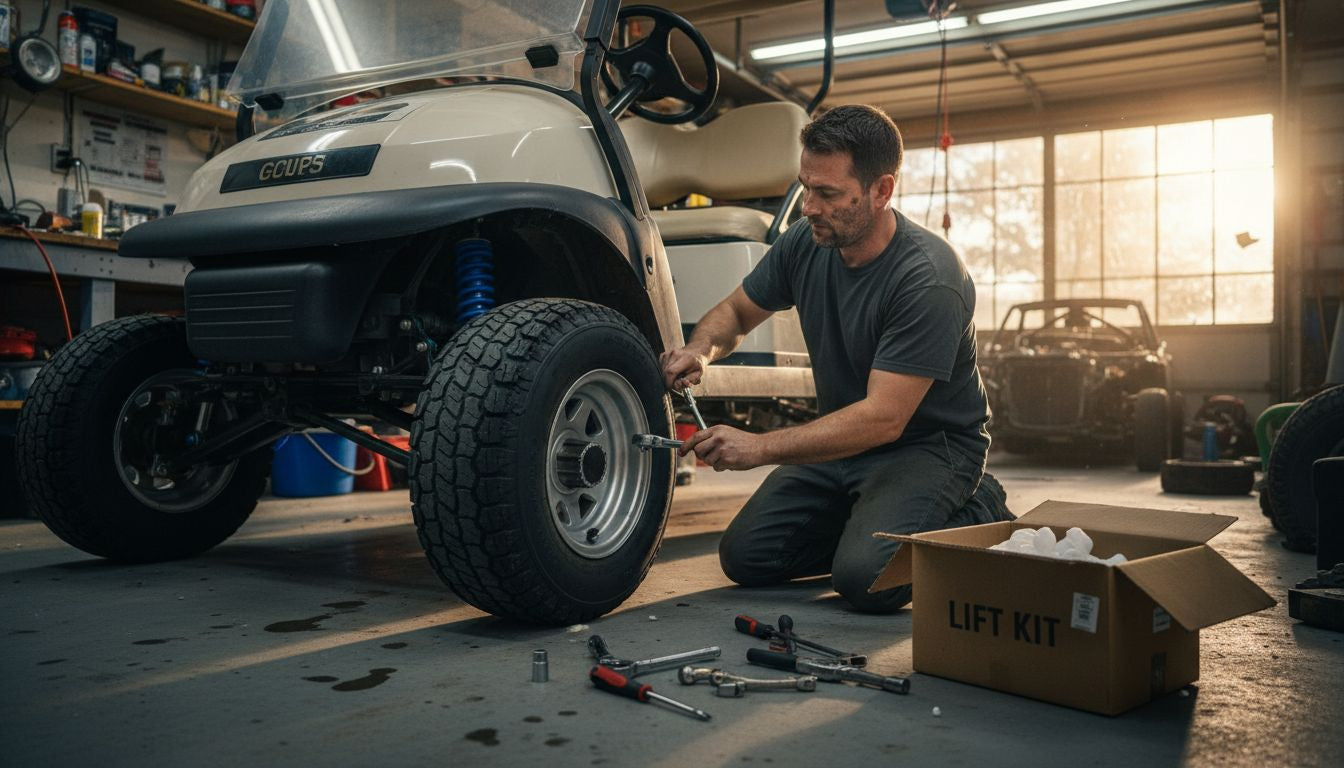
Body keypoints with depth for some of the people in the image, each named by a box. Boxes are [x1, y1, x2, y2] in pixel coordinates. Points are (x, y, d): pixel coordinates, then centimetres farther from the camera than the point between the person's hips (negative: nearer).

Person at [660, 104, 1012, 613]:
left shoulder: (929, 280, -27)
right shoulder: (805, 244, -7)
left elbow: (884, 418, -30)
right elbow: (734, 312, 8)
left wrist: (761, 447, -36)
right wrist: (701, 351, -16)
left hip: (927, 443, -6)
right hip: (843, 439, 6)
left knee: (866, 577, -28)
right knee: (745, 557, -4)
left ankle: (975, 517, 1)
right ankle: (868, 521, 16)